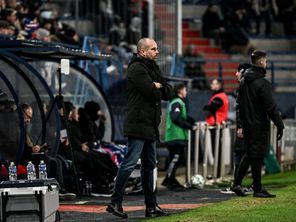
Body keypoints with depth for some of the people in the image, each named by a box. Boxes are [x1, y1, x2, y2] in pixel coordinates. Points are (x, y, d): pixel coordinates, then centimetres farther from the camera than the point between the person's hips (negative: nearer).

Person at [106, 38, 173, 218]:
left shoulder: (154, 69, 20)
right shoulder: (136, 69, -10)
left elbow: (169, 93, 13)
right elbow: (152, 93, -19)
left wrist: (158, 87, -4)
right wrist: (157, 88, 2)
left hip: (150, 126, 10)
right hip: (138, 124, -10)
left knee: (149, 166, 12)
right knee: (130, 163, -12)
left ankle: (151, 206, 17)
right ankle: (115, 202, -10)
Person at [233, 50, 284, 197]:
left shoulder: (243, 81, 9)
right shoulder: (262, 83, -17)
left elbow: (239, 103, 18)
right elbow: (271, 107, -19)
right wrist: (279, 125, -14)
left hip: (247, 124, 8)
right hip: (260, 126, -8)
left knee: (249, 154, 17)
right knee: (257, 157, -1)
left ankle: (237, 183, 9)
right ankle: (258, 189, 5)